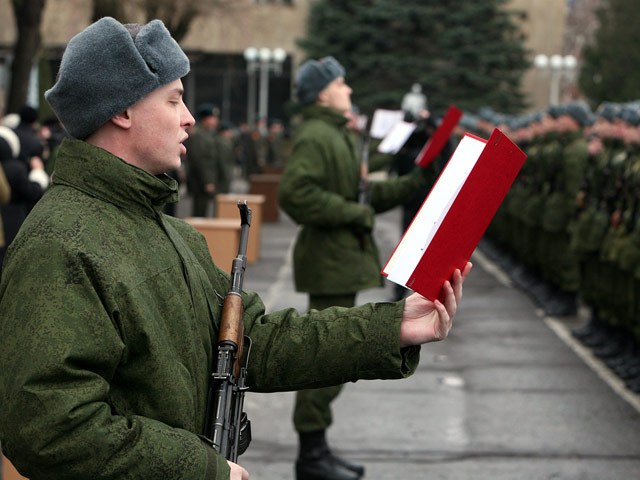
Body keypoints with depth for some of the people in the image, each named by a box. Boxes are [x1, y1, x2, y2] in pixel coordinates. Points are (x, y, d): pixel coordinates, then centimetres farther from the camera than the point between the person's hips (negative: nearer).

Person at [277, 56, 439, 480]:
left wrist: (409, 185, 13)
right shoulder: (315, 136, -15)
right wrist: (354, 213, -22)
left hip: (344, 258, 11)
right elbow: (294, 193, -27)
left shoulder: (341, 136, 20)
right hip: (328, 261, -11)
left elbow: (360, 192, 24)